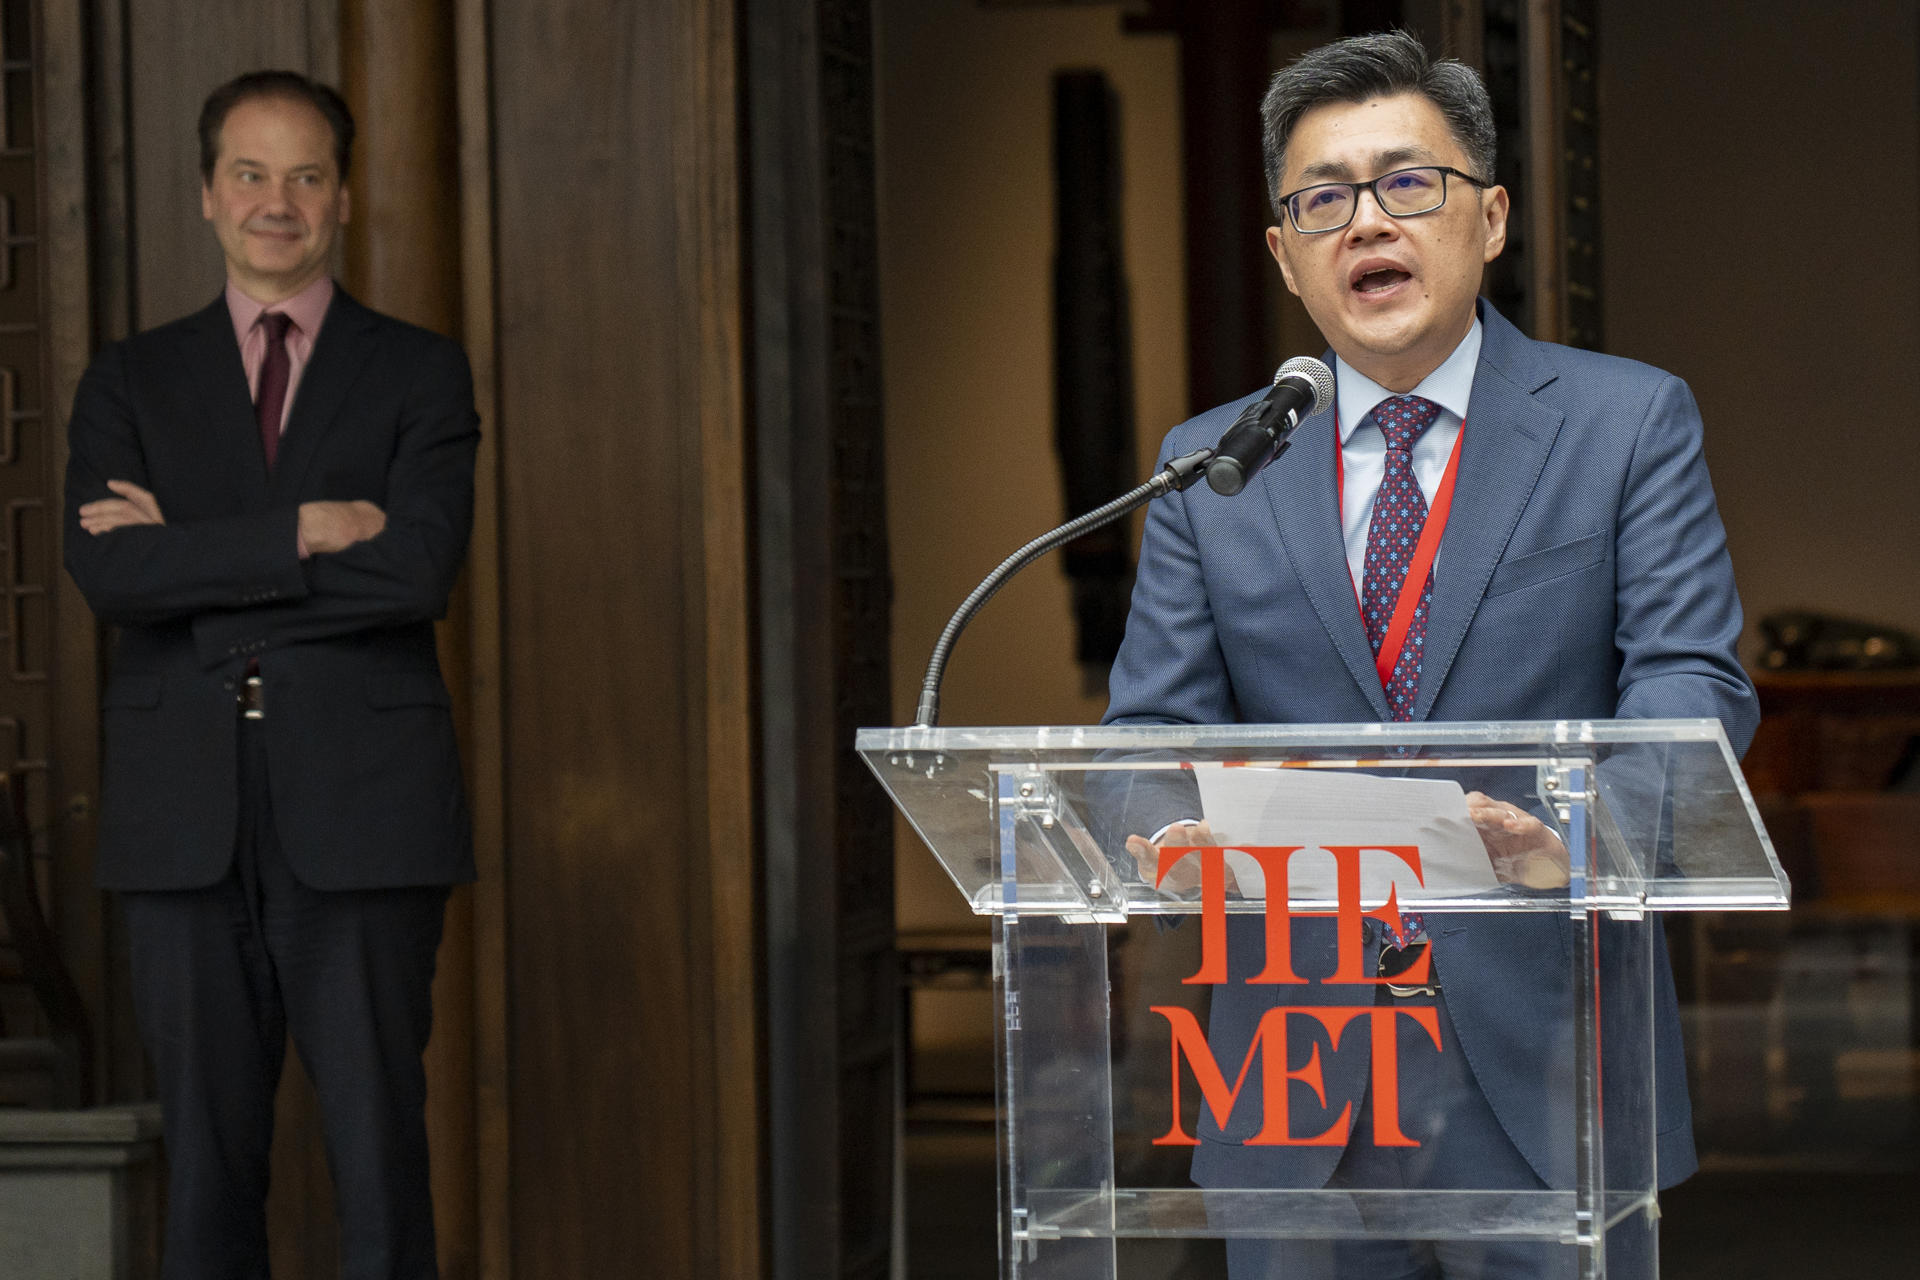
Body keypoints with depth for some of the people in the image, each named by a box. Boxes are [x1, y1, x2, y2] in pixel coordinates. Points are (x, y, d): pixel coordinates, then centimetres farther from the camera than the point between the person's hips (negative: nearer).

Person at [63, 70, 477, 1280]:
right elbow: (108, 570, -5)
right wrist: (302, 531, -13)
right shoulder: (132, 382, 12)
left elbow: (418, 570, -10)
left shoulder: (420, 374, 7)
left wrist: (193, 555, -8)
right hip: (186, 820, 2)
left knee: (380, 1151, -2)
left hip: (361, 815, -2)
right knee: (209, 1157, 4)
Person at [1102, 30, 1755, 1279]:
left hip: (1548, 1076, -2)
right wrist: (1173, 834, -19)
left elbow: (1693, 680, -6)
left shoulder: (1631, 421, 4)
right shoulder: (1210, 467, 11)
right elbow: (1155, 725, 6)